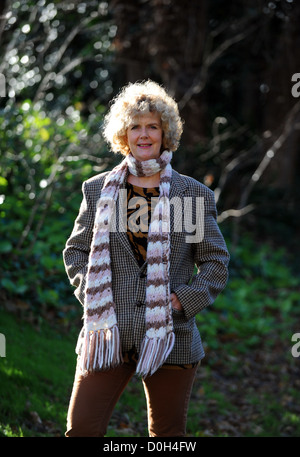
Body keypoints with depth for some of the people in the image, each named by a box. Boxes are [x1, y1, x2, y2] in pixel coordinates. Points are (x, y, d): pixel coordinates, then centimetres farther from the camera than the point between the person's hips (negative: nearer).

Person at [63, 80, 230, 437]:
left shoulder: (195, 193, 5)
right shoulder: (98, 190, 9)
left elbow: (216, 261, 7)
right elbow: (75, 250, 14)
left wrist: (186, 299, -7)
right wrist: (92, 294, -2)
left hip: (170, 338, 0)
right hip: (109, 332, 1)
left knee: (167, 434, 10)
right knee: (82, 427, -5)